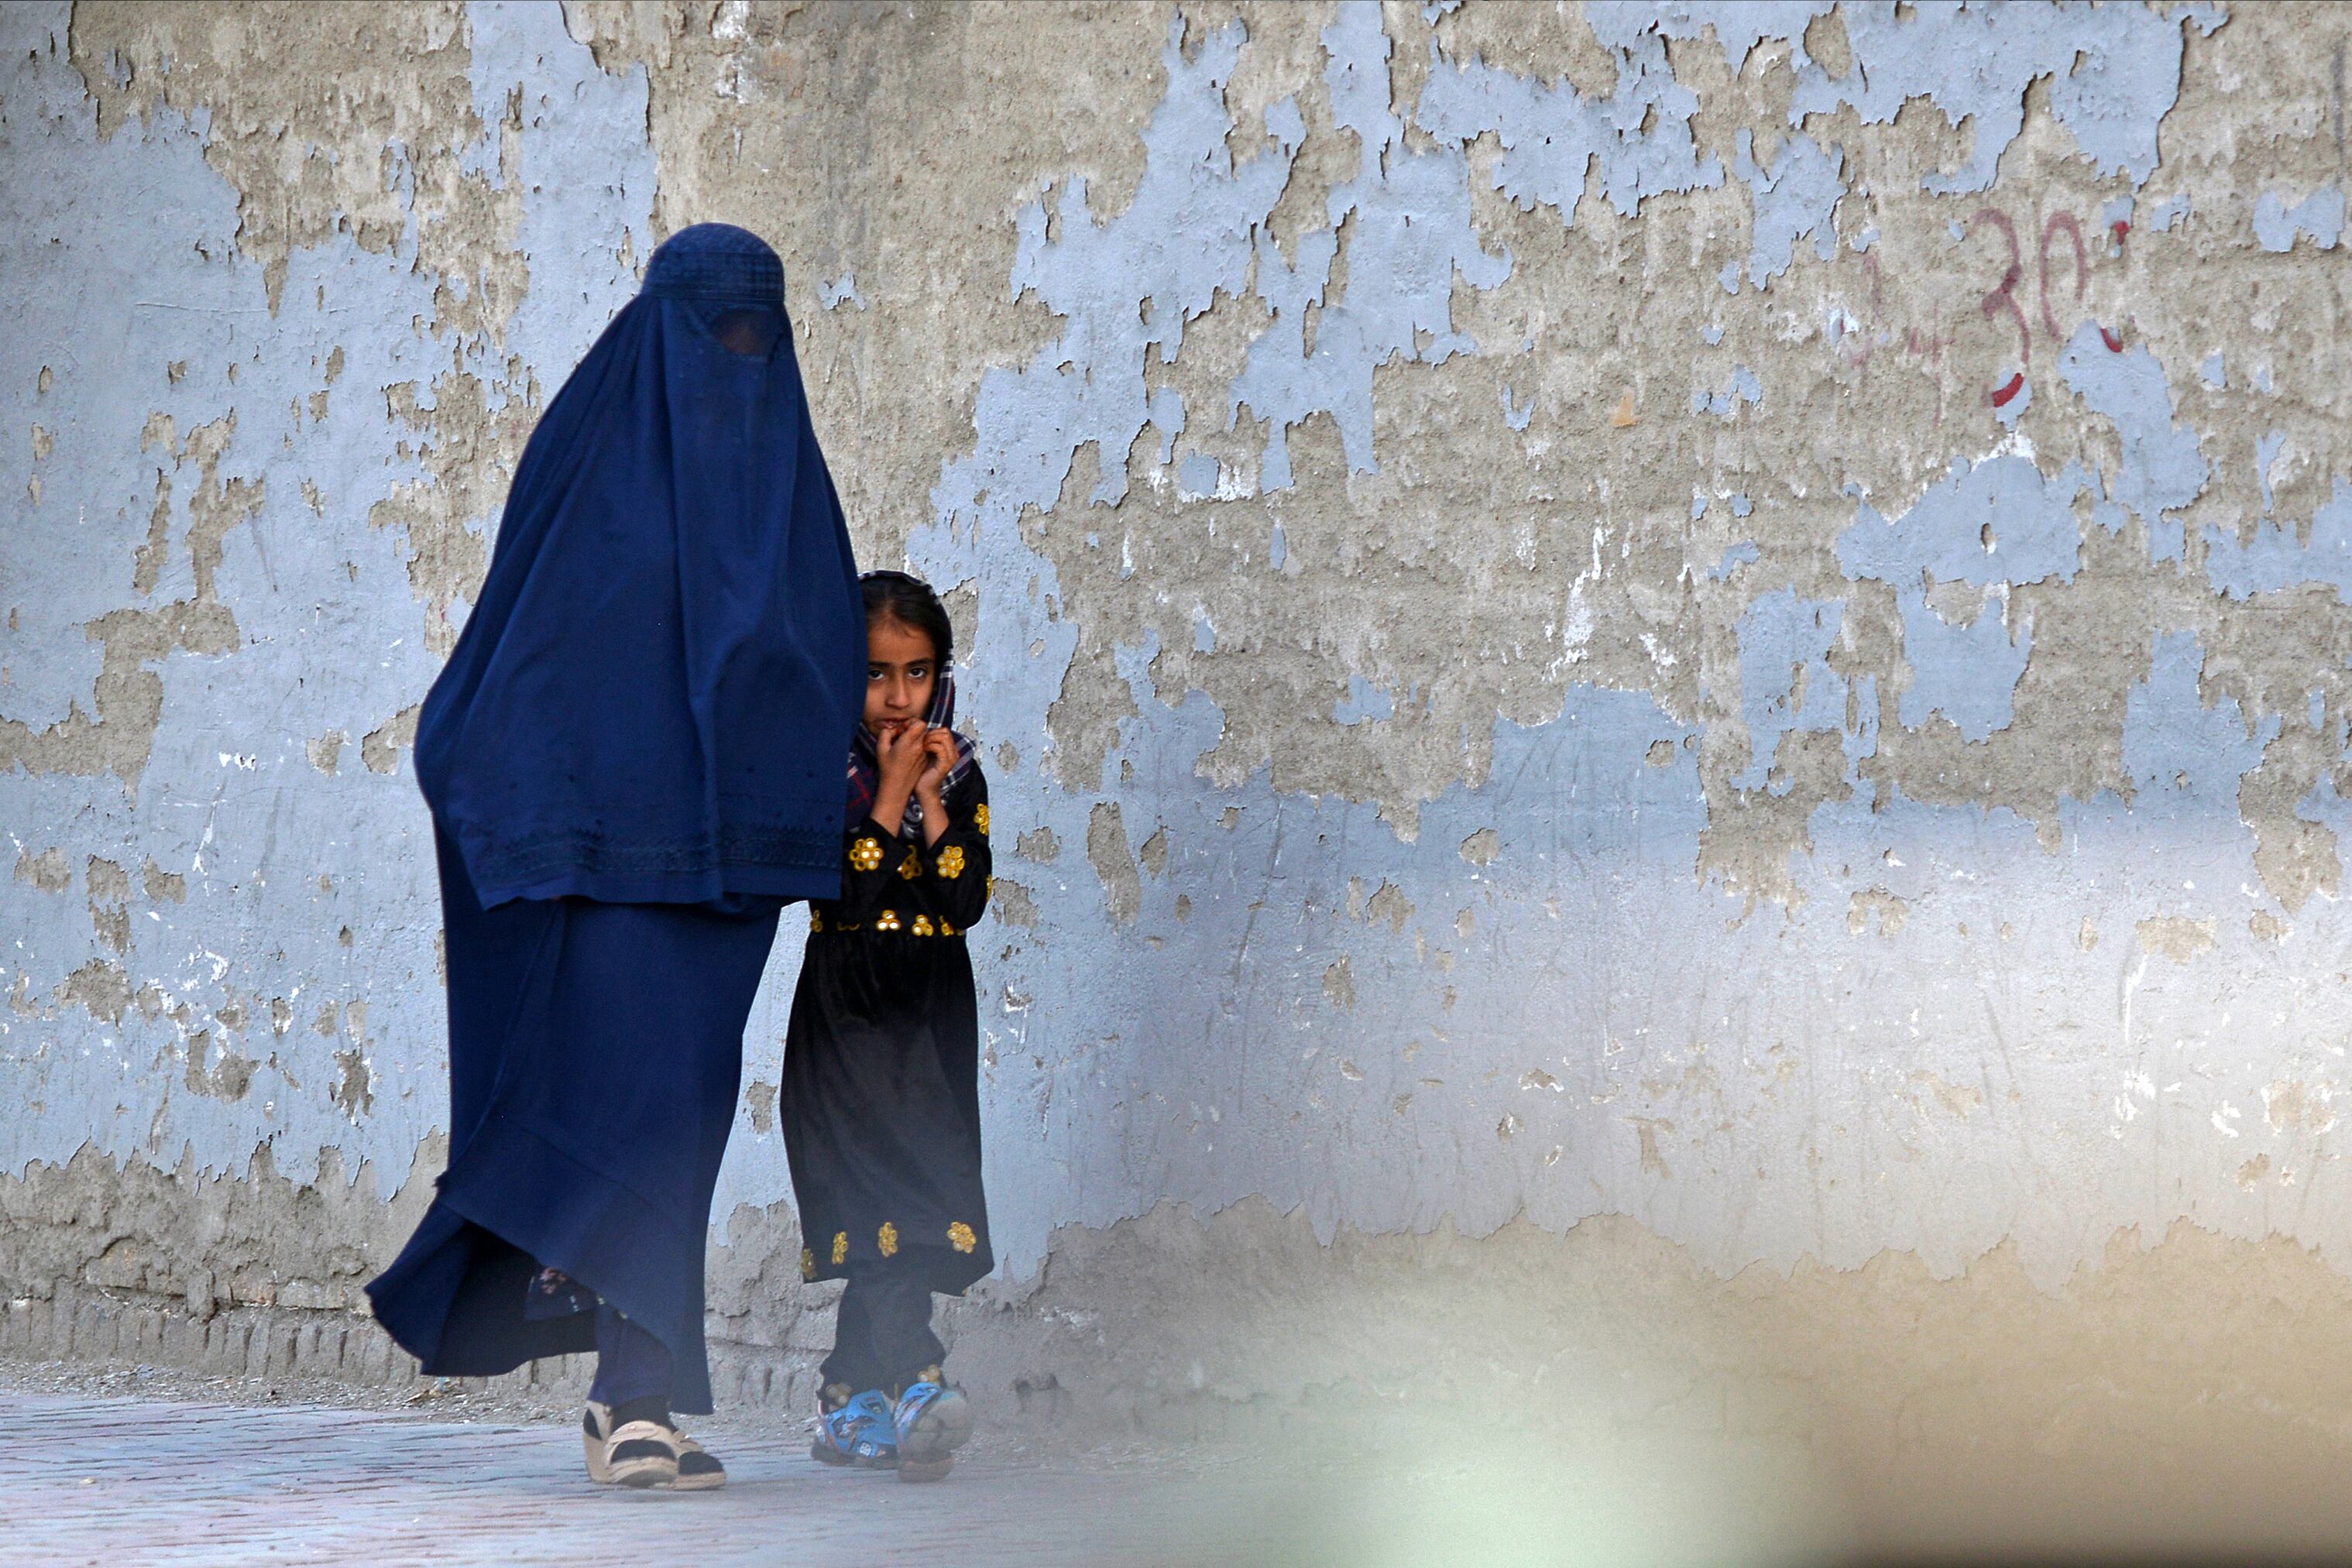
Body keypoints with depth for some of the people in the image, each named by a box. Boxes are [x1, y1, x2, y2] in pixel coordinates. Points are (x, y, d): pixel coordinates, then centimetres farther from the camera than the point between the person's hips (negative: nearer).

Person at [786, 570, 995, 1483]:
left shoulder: (956, 775, 8)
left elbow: (968, 902, -4)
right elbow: (844, 895, -15)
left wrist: (932, 798, -10)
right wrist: (890, 793, -14)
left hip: (930, 1023, 4)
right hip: (848, 1018, -4)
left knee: (875, 1219, 2)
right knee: (895, 1199, -18)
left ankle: (850, 1405, 12)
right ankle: (912, 1386, -27)